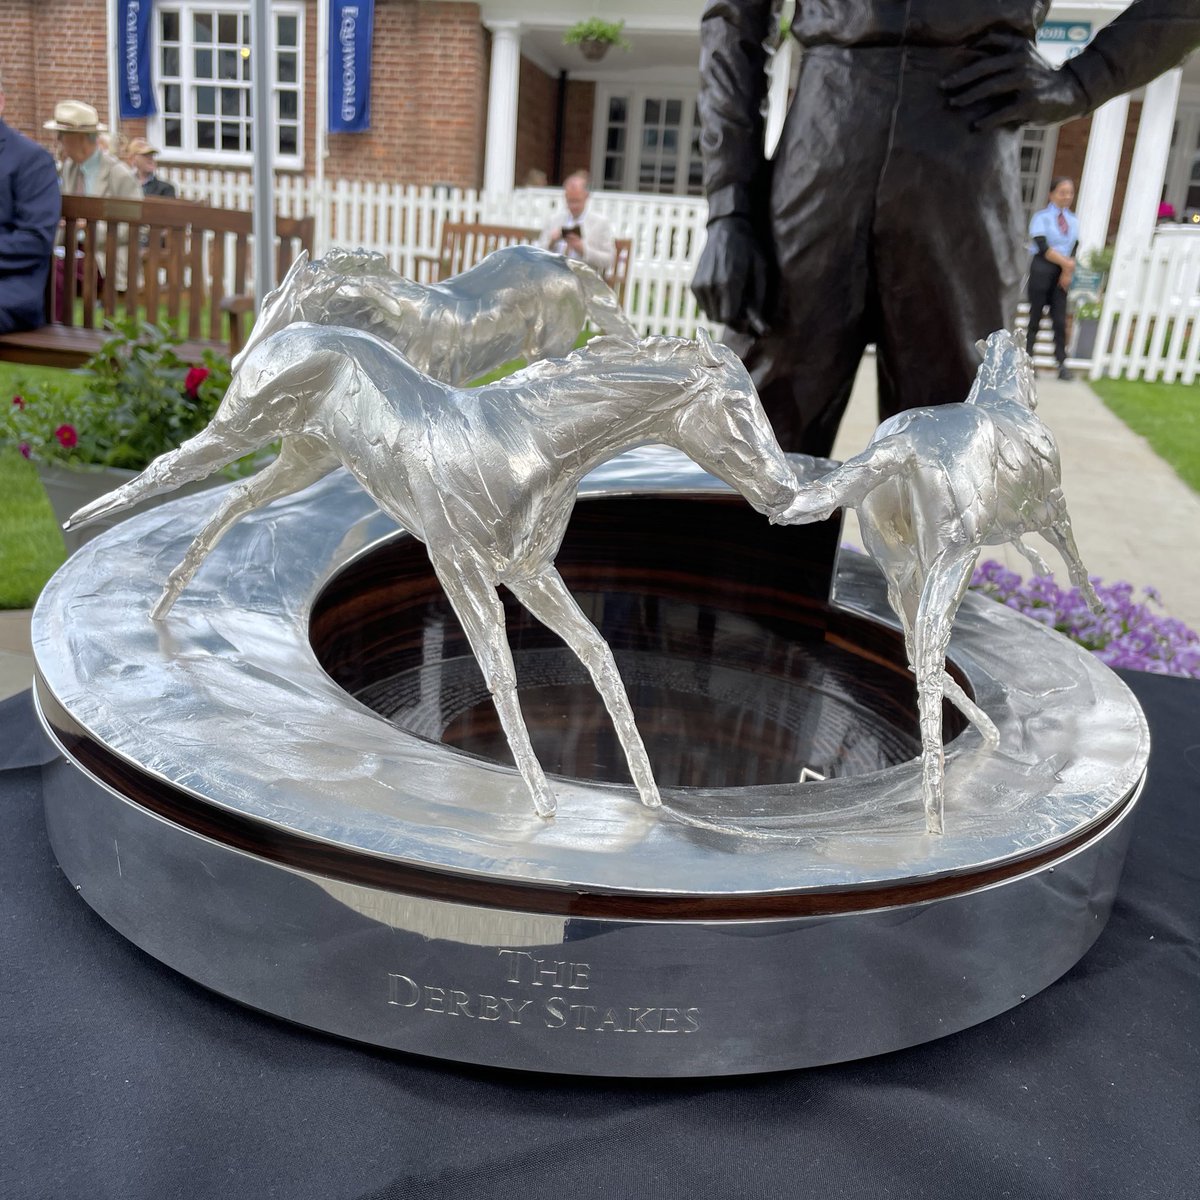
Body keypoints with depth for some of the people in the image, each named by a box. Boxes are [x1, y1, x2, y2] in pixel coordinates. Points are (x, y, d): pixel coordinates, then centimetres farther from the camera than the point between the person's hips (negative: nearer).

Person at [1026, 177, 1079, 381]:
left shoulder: (1074, 220, 10)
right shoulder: (1041, 217, -4)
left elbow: (1074, 249, 6)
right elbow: (1043, 248, -13)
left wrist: (1068, 271, -9)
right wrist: (1066, 263, -14)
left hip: (1063, 272, 4)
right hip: (1042, 269, -4)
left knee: (1060, 320, 2)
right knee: (1035, 317, 1)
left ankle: (1062, 365, 3)